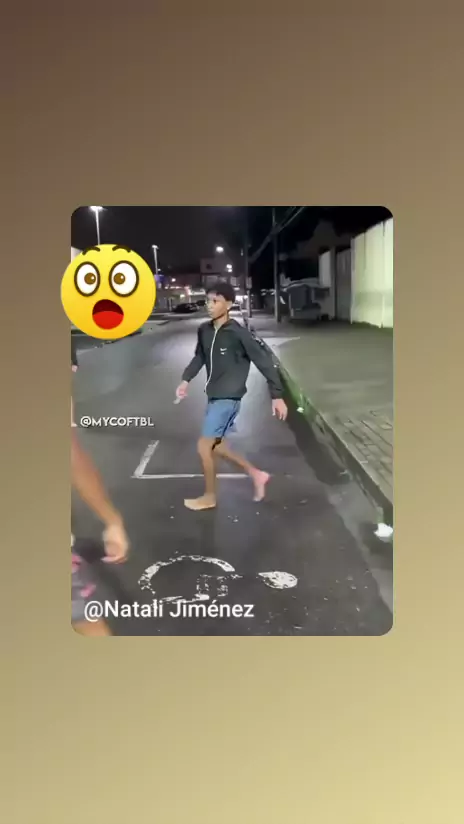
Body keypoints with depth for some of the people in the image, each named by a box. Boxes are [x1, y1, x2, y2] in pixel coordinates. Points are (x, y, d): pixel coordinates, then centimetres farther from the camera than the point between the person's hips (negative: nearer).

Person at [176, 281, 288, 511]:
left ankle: (209, 497, 17)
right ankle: (256, 474, 31)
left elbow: (264, 361, -14)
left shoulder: (238, 334, -19)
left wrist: (277, 396, -13)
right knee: (215, 446, 15)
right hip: (213, 396, 8)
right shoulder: (204, 330, 1)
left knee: (204, 446, -4)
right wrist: (186, 380, 3)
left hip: (228, 398, -8)